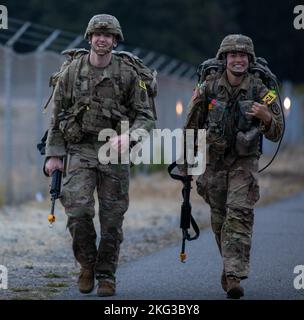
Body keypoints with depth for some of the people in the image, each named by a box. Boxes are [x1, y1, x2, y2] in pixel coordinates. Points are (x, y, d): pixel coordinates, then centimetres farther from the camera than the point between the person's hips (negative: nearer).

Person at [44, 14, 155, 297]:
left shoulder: (128, 75, 1)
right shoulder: (72, 72, 4)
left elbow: (145, 116, 2)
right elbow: (57, 115, 9)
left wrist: (129, 135, -18)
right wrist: (54, 154, 2)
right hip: (80, 150, 0)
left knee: (112, 217, 2)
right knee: (78, 209, -16)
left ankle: (106, 275, 15)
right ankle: (87, 264, 5)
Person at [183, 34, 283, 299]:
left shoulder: (259, 91, -8)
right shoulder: (209, 87, -5)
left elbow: (276, 134, -4)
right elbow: (192, 125, 5)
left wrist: (266, 117, -26)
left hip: (244, 162, -2)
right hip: (214, 160, 2)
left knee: (239, 215, -15)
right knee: (219, 218, 10)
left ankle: (234, 276, -20)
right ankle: (232, 263, 31)